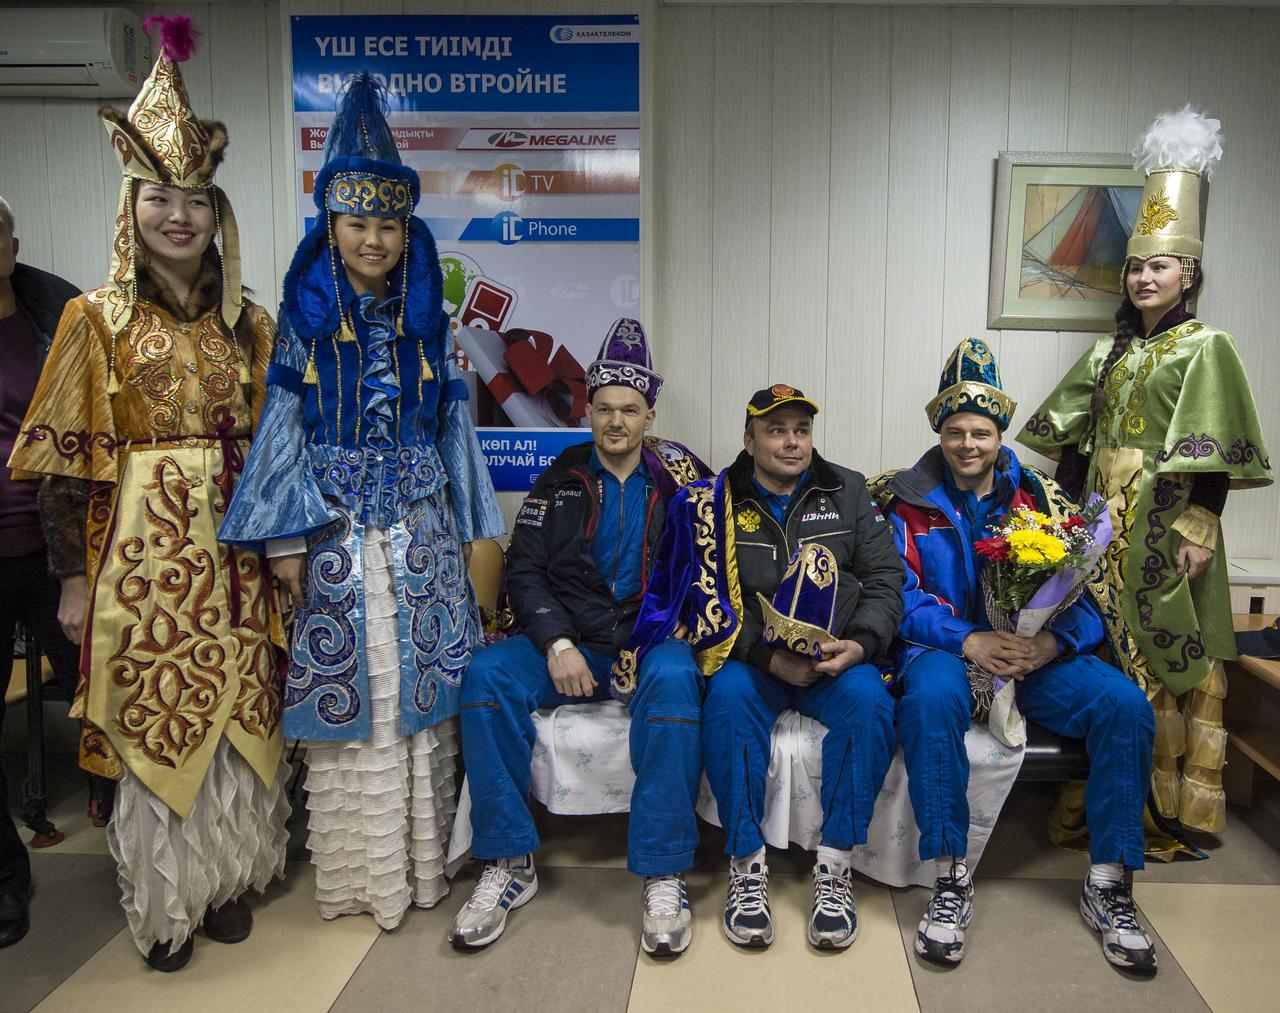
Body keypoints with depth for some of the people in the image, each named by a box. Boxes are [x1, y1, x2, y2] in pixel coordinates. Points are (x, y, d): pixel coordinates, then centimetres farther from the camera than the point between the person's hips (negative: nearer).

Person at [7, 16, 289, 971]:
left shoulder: (249, 323, 8)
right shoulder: (98, 318, 0)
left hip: (235, 550, 3)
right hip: (142, 547, -2)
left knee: (237, 714, 8)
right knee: (154, 719, 5)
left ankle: (226, 877, 27)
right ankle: (163, 902, 23)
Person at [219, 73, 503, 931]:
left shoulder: (425, 321, 7)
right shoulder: (305, 320, 2)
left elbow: (454, 425, 9)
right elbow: (284, 427, 0)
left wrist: (470, 528, 7)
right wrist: (286, 537, -7)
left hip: (419, 523, 2)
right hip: (335, 523, -2)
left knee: (423, 678, 4)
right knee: (347, 679, 3)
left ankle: (422, 859, 19)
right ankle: (356, 871, 18)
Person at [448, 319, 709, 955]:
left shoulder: (677, 478, 8)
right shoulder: (560, 481, 11)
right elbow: (524, 569, 5)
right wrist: (557, 644, -11)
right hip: (571, 641, 2)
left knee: (673, 686, -36)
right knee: (488, 674, -26)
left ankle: (664, 878, -25)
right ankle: (508, 865, -16)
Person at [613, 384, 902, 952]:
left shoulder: (848, 493, 10)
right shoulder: (712, 502, 3)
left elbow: (885, 578, 4)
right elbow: (704, 601, -5)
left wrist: (860, 644, -14)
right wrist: (770, 656, -17)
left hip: (837, 657, 2)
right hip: (748, 655, -1)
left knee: (869, 702, -30)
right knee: (729, 699, -33)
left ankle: (834, 867, -19)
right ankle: (747, 864, -20)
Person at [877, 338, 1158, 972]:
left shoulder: (1040, 498, 11)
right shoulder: (909, 502, 5)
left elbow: (1087, 598, 3)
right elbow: (901, 597, -6)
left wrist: (1051, 643, -20)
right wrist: (970, 641, -23)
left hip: (1038, 656, 3)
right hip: (947, 649, -2)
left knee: (1125, 704, -23)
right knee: (931, 698, -37)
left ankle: (1108, 885, -6)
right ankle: (950, 882, -22)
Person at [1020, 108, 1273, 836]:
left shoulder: (1205, 347, -4)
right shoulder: (1113, 349, 14)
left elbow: (1214, 453, -11)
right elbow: (1072, 436, 15)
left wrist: (1199, 529, -17)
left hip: (1168, 524, -6)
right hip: (1110, 521, 6)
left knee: (1172, 658, -1)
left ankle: (1178, 803, 11)